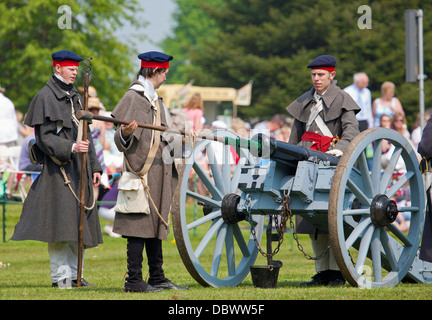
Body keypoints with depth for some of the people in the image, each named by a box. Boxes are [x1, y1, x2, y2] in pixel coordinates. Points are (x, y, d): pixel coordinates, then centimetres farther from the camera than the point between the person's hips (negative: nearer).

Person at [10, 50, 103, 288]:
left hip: (79, 169, 8)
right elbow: (44, 138, -14)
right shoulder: (45, 97, -7)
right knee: (60, 223, -9)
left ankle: (73, 274, 14)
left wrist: (94, 167, 17)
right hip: (58, 170, -8)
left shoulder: (75, 96, 17)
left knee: (80, 223, 8)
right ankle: (60, 276, -3)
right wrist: (71, 148, -27)